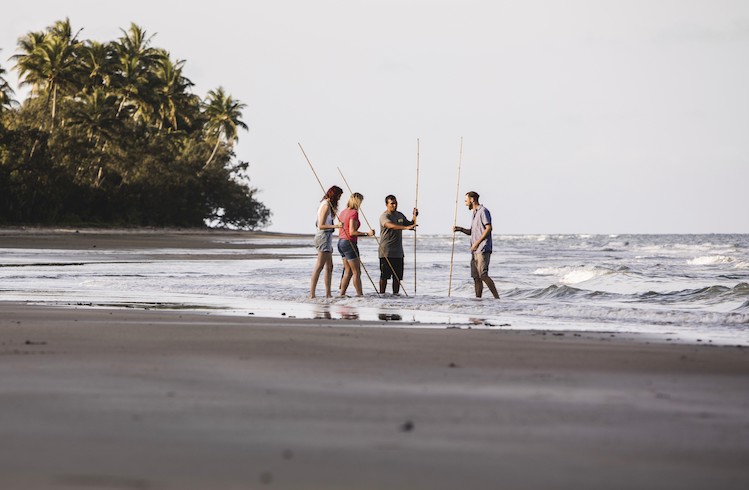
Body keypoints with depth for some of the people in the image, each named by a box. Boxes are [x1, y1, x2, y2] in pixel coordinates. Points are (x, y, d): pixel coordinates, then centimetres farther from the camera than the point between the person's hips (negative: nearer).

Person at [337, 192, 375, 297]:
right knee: (356, 271, -3)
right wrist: (367, 233, -22)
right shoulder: (354, 213, -14)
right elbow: (352, 232, -21)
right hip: (349, 243, -9)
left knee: (348, 271, 13)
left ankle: (342, 294, 11)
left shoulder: (343, 212, 13)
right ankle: (359, 294, -3)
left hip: (341, 242, 9)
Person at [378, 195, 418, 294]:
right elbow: (391, 225, -30)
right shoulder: (384, 216, -10)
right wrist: (406, 227, -40)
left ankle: (396, 294, 13)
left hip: (398, 252, 6)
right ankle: (382, 294, 2)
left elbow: (410, 225, 25)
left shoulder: (400, 215, 15)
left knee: (397, 276, 6)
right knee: (384, 275, -4)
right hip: (386, 252, -6)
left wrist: (414, 216, 6)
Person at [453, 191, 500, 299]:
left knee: (483, 275, -17)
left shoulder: (483, 211, -7)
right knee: (476, 277, 5)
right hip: (475, 251, 10)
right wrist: (460, 229, 13)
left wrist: (477, 242, -18)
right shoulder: (475, 213, 23)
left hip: (483, 250, -10)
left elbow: (489, 228, -17)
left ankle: (497, 297, -16)